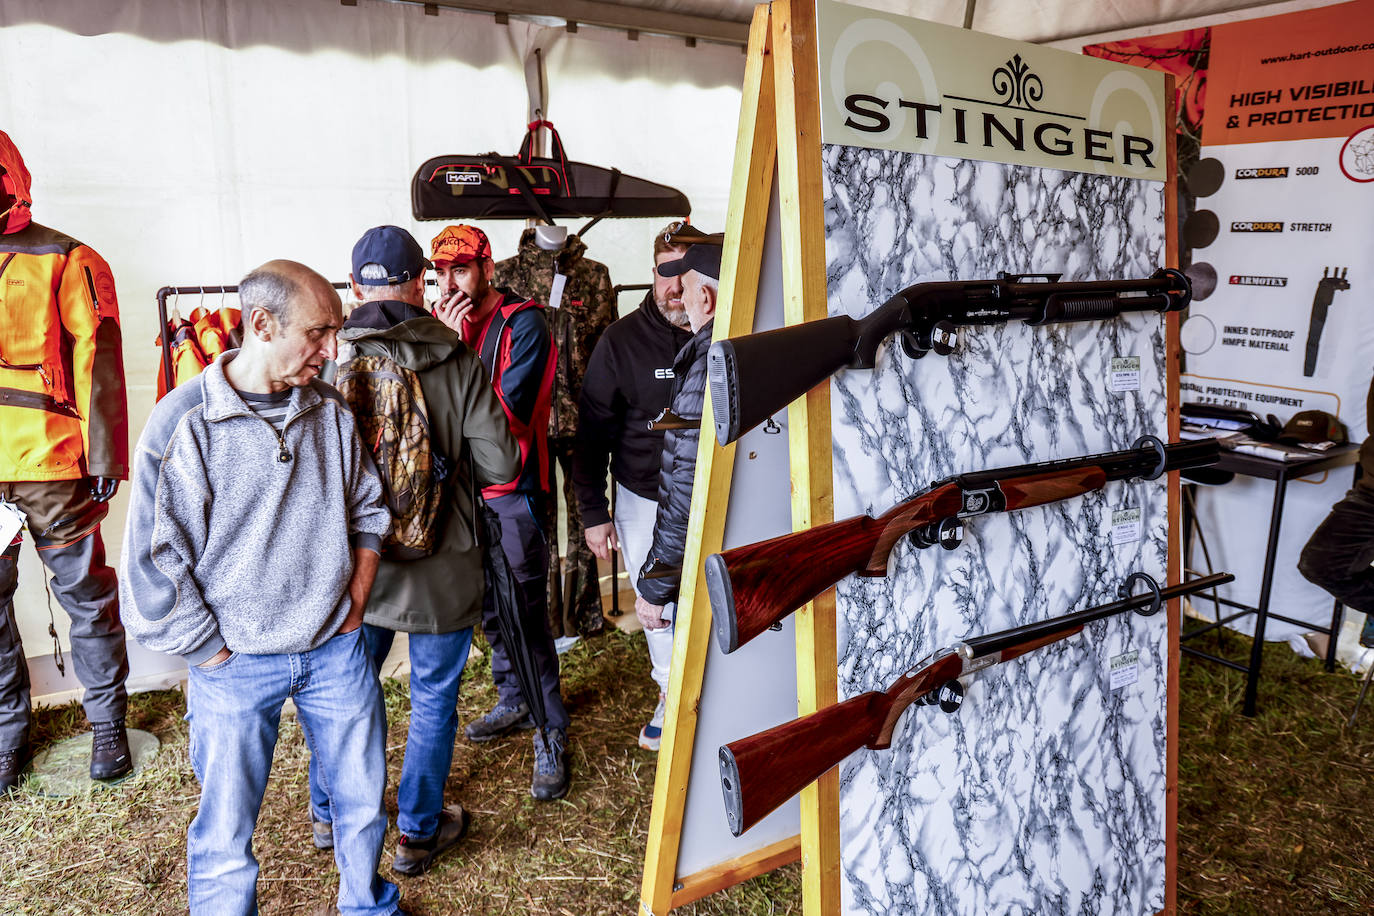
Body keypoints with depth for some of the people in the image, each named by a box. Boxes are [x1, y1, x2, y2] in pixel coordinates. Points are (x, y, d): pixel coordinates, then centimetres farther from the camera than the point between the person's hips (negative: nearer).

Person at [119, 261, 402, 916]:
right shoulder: (184, 424, -15)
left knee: (363, 805, 18)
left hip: (336, 648, 4)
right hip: (235, 664, -4)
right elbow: (153, 566, -13)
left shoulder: (331, 411, -1)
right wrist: (218, 655, -9)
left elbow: (369, 507, 11)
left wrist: (356, 598, 3)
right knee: (225, 838, 10)